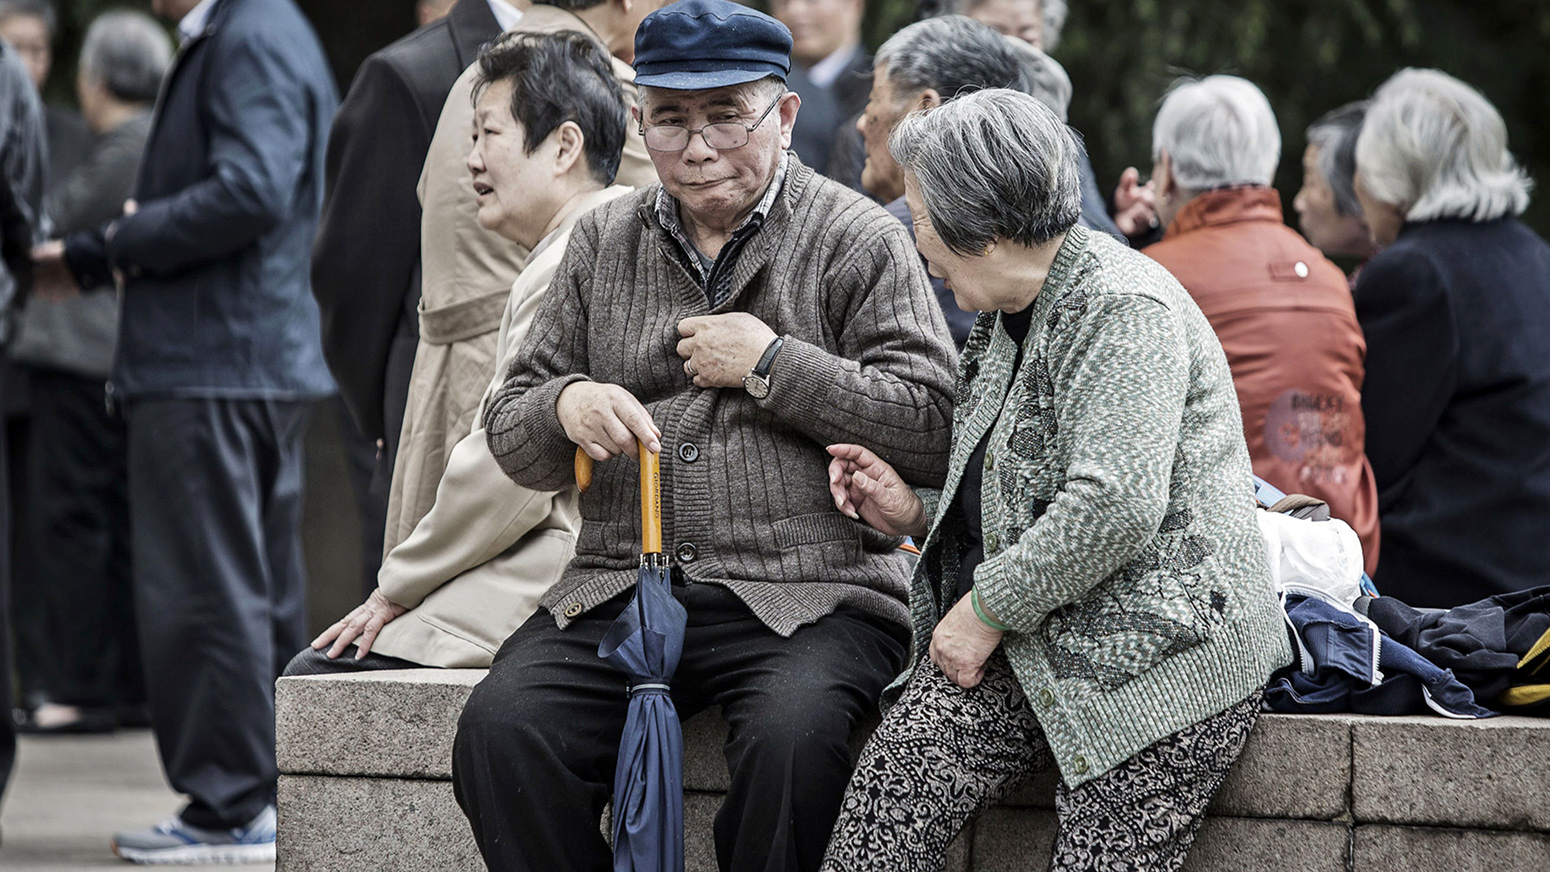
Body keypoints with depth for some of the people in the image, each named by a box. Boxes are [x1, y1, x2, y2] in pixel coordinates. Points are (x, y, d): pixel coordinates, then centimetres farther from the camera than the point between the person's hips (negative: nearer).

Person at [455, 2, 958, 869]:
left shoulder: (858, 240, 3)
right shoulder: (604, 244, 16)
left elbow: (936, 429, -6)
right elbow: (511, 435, 18)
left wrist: (773, 366, -9)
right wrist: (566, 408, -6)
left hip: (810, 596, -4)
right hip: (620, 591, 4)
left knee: (794, 737, -35)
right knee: (500, 730, -23)